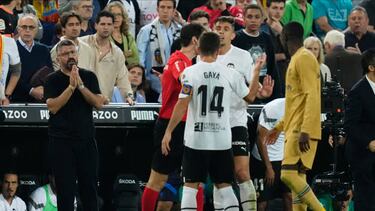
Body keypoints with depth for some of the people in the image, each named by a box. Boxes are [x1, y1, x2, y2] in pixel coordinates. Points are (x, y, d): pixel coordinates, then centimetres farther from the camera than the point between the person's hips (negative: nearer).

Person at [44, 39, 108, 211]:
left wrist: (81, 85, -12)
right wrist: (71, 86, -17)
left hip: (86, 139, 2)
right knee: (65, 187, -1)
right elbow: (52, 106, -12)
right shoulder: (53, 80, 1)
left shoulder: (89, 77, 8)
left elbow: (98, 103, -2)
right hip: (61, 140, -2)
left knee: (89, 184, 4)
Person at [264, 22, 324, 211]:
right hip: (294, 130, 10)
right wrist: (279, 127, 29)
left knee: (289, 175, -18)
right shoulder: (296, 59, 20)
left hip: (301, 131, -10)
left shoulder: (304, 58, -11)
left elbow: (312, 96, -20)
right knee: (296, 177, 6)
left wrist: (304, 131, -26)